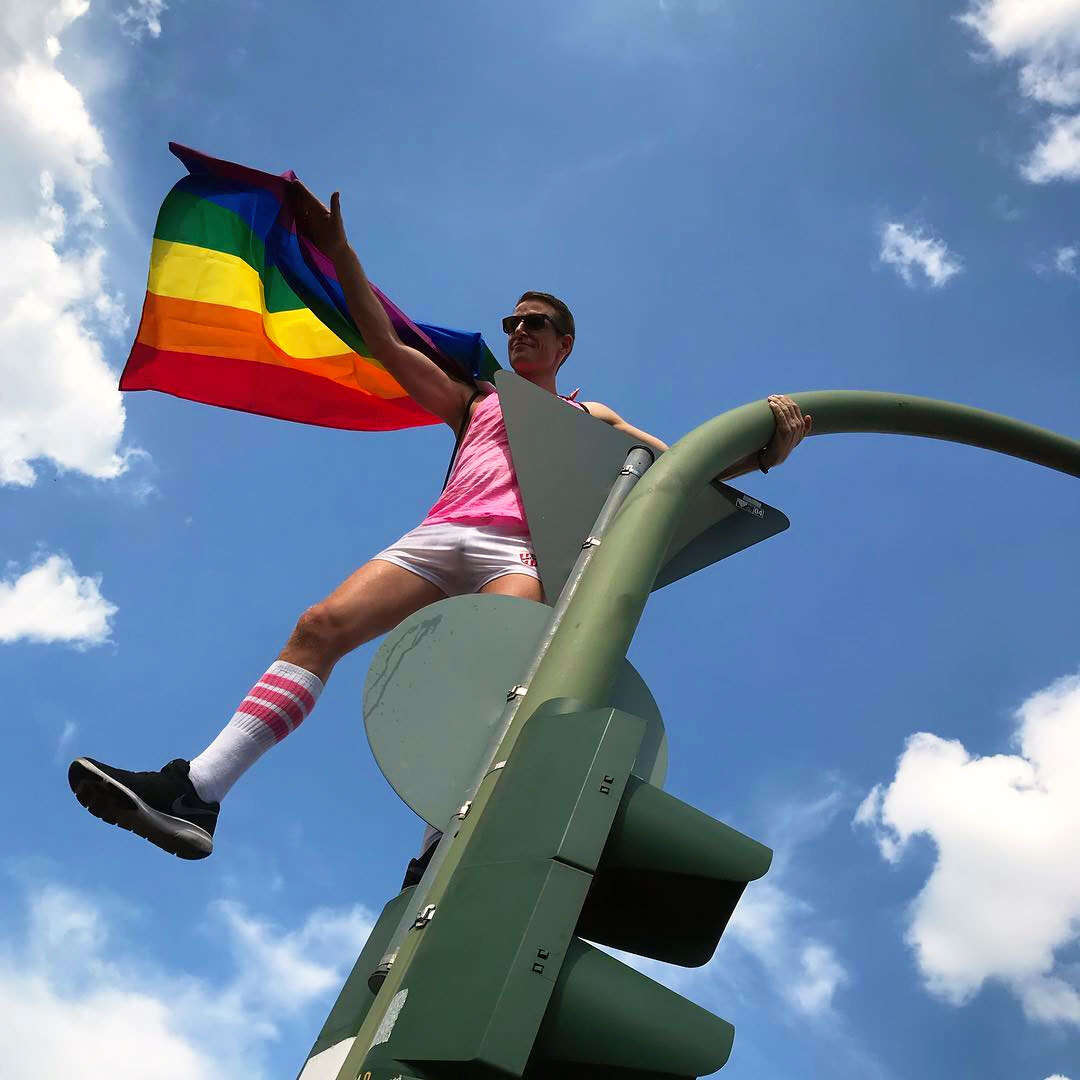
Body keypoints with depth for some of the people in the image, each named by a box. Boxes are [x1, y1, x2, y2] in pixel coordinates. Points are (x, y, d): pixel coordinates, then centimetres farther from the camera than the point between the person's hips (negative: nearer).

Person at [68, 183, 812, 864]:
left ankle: (445, 850, -43)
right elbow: (388, 345, 28)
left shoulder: (589, 417, 29)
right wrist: (340, 251, 23)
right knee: (321, 625, -20)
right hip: (436, 537, 2)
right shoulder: (475, 402, 35)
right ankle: (195, 793, -27)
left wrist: (765, 448, -1)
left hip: (519, 550, -2)